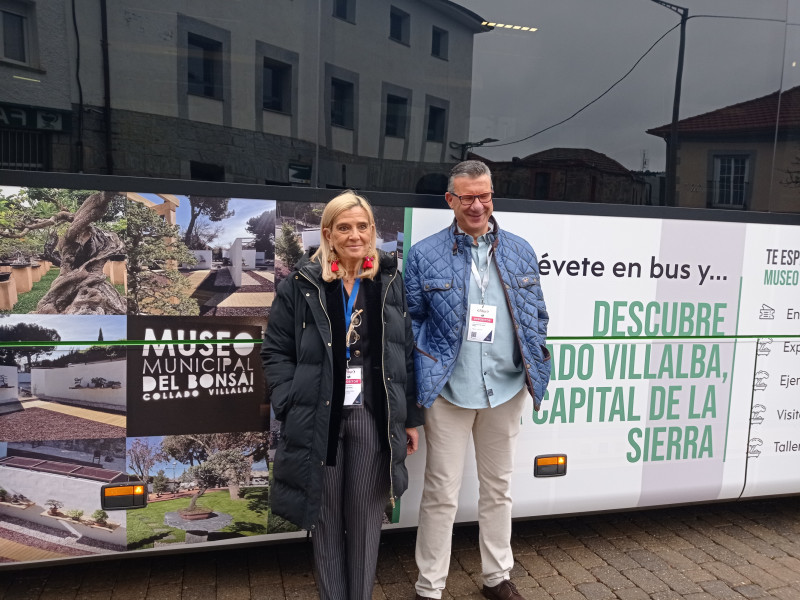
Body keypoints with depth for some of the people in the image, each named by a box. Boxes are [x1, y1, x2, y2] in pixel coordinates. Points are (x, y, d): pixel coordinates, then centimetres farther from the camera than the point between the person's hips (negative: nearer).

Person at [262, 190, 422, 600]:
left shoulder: (390, 283, 6)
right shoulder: (301, 285, 0)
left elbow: (406, 355, 8)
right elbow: (276, 352, 1)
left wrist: (410, 417, 7)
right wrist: (291, 406, -9)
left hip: (374, 419, 1)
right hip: (319, 419, -1)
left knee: (366, 518, 11)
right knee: (326, 518, 11)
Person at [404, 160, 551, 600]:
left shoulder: (520, 251, 6)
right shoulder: (425, 255, -3)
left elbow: (536, 316, 11)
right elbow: (412, 321, -1)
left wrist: (536, 373, 3)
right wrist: (422, 380, -8)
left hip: (505, 390, 3)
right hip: (448, 392, -3)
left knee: (498, 488, 18)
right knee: (441, 493, 6)